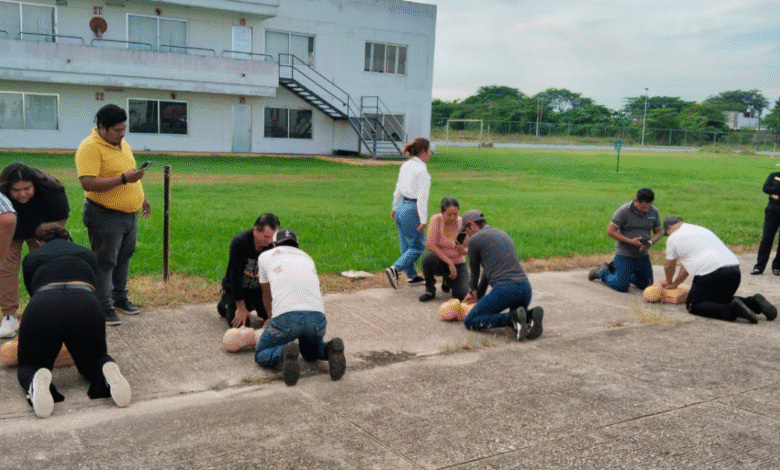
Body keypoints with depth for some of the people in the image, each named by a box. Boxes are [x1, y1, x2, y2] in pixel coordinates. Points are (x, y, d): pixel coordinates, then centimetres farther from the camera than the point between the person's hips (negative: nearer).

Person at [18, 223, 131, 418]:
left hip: (42, 308, -1)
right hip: (86, 306, 1)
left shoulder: (31, 258, 28)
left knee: (29, 367, 21)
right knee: (93, 360, 26)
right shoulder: (88, 254, 31)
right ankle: (108, 371, -11)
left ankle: (36, 380, -17)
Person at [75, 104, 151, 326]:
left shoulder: (122, 143, 9)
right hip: (105, 216, -8)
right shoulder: (90, 147, -19)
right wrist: (123, 179, -30)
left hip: (130, 214, 8)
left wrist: (142, 197, 25)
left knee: (123, 258, 18)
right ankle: (104, 307, 10)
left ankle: (119, 297, 33)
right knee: (104, 262, 0)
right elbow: (88, 183, -28)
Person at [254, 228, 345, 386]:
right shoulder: (307, 258, 32)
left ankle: (285, 354, -15)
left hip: (286, 316, -4)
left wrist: (271, 319, 57)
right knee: (311, 352, 33)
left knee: (261, 356, 19)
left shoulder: (265, 256, 24)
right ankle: (331, 350, -2)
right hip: (317, 317, 4)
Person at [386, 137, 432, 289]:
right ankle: (395, 269, -11)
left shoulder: (405, 165, 8)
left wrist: (395, 207, 29)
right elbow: (422, 197, -18)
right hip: (412, 210, -8)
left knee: (406, 245, 15)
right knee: (417, 247, 3)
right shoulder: (422, 170, -16)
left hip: (401, 207, 9)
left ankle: (412, 276, 25)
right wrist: (423, 220, -18)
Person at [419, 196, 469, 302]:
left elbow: (466, 250, -5)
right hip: (440, 261, -2)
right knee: (429, 257, -37)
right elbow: (430, 245, -25)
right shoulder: (436, 219, -18)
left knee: (461, 295, -19)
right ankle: (430, 289, -10)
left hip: (457, 263, 2)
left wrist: (463, 250, -31)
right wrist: (449, 263, -26)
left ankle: (448, 279, 18)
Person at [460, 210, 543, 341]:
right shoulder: (503, 234, 29)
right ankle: (530, 316, -3)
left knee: (469, 322, 5)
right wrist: (478, 295, 44)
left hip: (504, 289, -7)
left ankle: (512, 319, -15)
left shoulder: (474, 240, 7)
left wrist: (474, 291, 43)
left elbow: (475, 271, 22)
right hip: (526, 289, 7)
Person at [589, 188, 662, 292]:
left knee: (646, 284, 15)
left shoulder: (654, 212, -3)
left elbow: (658, 233, 8)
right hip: (624, 253, -6)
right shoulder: (623, 211, -17)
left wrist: (650, 242, -16)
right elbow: (610, 231, -17)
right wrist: (630, 241, -24)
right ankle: (602, 271, 19)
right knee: (622, 287, -10)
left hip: (643, 254, 6)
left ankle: (616, 268, 31)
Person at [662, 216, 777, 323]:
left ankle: (731, 309, -19)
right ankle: (753, 303, 6)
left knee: (693, 305, 3)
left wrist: (669, 281, 38)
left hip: (712, 274, -8)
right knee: (719, 300, 29)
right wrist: (675, 283, 42)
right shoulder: (701, 230, 31)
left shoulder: (674, 238, 5)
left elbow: (669, 266, 17)